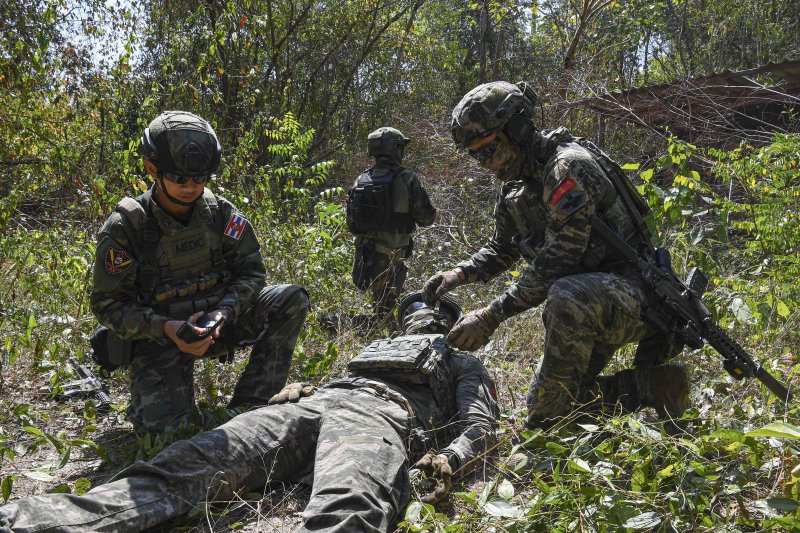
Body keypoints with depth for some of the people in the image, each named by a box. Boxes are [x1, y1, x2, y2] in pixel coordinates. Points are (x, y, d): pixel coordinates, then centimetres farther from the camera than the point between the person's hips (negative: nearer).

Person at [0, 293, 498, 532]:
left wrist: (449, 458, -11)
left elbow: (480, 426, 13)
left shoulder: (467, 366, 32)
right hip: (316, 401, 6)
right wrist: (301, 387, 17)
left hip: (382, 415, -6)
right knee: (184, 465, -19)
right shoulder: (382, 346, 49)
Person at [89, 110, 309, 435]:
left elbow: (250, 271, -2)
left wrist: (223, 312, -22)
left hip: (214, 322, 4)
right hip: (157, 335, -3)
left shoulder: (221, 213, -6)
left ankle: (247, 407, -10)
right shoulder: (125, 227, -15)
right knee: (164, 428, -22)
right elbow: (107, 303, -13)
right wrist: (165, 328, -29)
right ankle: (151, 394, 17)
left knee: (292, 300, -16)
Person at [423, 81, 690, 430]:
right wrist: (459, 275, 1)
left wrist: (492, 315, -24)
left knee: (567, 297, -43)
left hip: (632, 292, -9)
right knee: (541, 404, 9)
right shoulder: (515, 183, 7)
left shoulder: (568, 166, -22)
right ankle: (649, 387, 11)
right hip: (589, 309, 9)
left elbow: (555, 263, -26)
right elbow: (501, 249, 20)